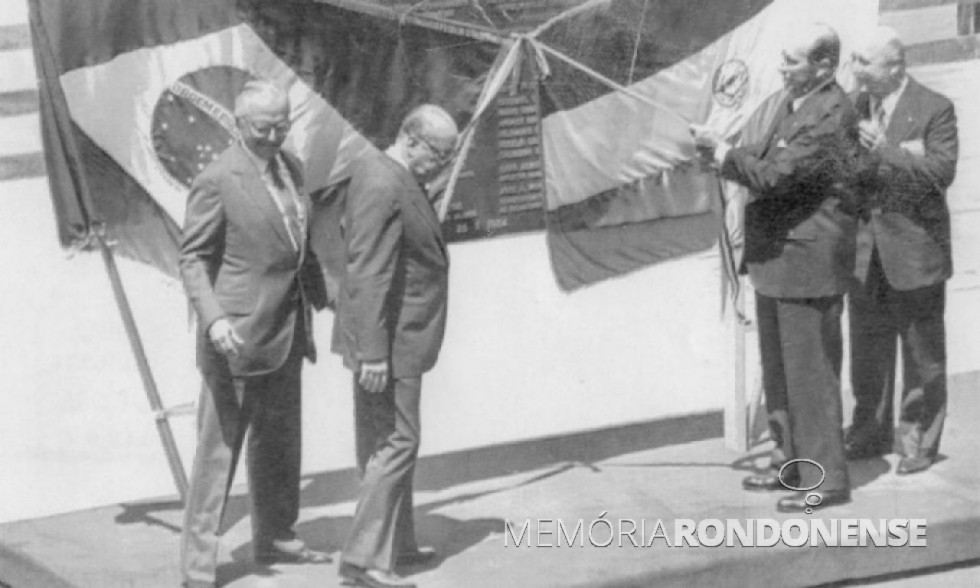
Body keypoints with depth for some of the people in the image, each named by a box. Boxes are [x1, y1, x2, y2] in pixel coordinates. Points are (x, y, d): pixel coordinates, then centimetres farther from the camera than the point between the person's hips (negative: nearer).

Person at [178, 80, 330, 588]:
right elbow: (193, 257, -12)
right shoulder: (217, 180, -15)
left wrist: (321, 297, 21)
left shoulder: (290, 167, 9)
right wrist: (212, 318, -24)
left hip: (286, 333, 8)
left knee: (279, 441, 19)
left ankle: (275, 538, 34)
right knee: (218, 446, -5)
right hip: (237, 333, -8)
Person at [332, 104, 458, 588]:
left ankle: (395, 543, 26)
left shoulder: (377, 172, 10)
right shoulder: (383, 187, -22)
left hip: (391, 335, 11)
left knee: (385, 443, 16)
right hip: (388, 340, -11)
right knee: (396, 443, -8)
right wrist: (373, 353, -26)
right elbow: (369, 275, -25)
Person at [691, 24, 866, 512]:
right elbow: (765, 156, 14)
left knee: (810, 371, -3)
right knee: (778, 369, 18)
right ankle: (790, 461, 31)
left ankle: (825, 480, 6)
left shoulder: (831, 114, -21)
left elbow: (777, 175, -24)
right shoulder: (793, 104, 10)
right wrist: (720, 151, -3)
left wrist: (721, 153, -14)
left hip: (809, 262, -10)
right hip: (776, 258, 10)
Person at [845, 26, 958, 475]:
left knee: (921, 353, 5)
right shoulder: (854, 106, 5)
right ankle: (871, 432, 26)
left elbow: (943, 170, -18)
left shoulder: (934, 109, -9)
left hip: (913, 248, -5)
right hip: (865, 250, 5)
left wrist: (887, 152, -27)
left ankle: (919, 441, 15)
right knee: (867, 349, 13)